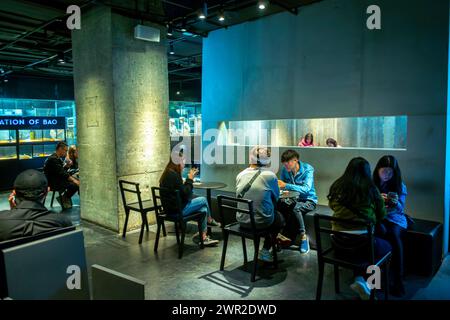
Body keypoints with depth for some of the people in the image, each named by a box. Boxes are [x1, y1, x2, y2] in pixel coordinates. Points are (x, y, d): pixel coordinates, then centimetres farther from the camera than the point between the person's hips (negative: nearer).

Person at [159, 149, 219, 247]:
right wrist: (190, 179, -7)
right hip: (177, 209, -10)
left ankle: (204, 237, 15)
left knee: (203, 209, 9)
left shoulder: (169, 173, 10)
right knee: (203, 200, 0)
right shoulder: (173, 175, -21)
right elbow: (184, 194, -18)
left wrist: (190, 178, 7)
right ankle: (210, 220, 20)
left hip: (171, 207, 10)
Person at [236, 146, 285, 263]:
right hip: (261, 222, -5)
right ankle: (265, 250, 21)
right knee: (280, 218, 26)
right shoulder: (270, 175, -14)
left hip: (241, 220, 5)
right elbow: (276, 198, 1)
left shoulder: (241, 175, -3)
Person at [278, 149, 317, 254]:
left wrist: (286, 186, -38)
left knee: (294, 207, -36)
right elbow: (282, 186, 4)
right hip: (293, 199, 4)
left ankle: (303, 237, -18)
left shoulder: (308, 169, -15)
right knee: (279, 204, -28)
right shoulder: (285, 170, -1)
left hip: (308, 200, -4)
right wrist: (278, 186, -21)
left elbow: (306, 189, -29)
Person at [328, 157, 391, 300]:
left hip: (337, 243, 5)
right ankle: (362, 279, 12)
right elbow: (382, 214, 7)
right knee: (387, 247, 27)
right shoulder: (370, 188, -6)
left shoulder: (337, 186, 2)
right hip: (361, 243, -4)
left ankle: (360, 280, 18)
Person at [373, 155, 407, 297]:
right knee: (382, 231, -36)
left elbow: (400, 209, -1)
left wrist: (396, 202, -24)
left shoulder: (400, 185, 3)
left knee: (394, 234, -33)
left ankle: (398, 280, -25)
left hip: (395, 218, 1)